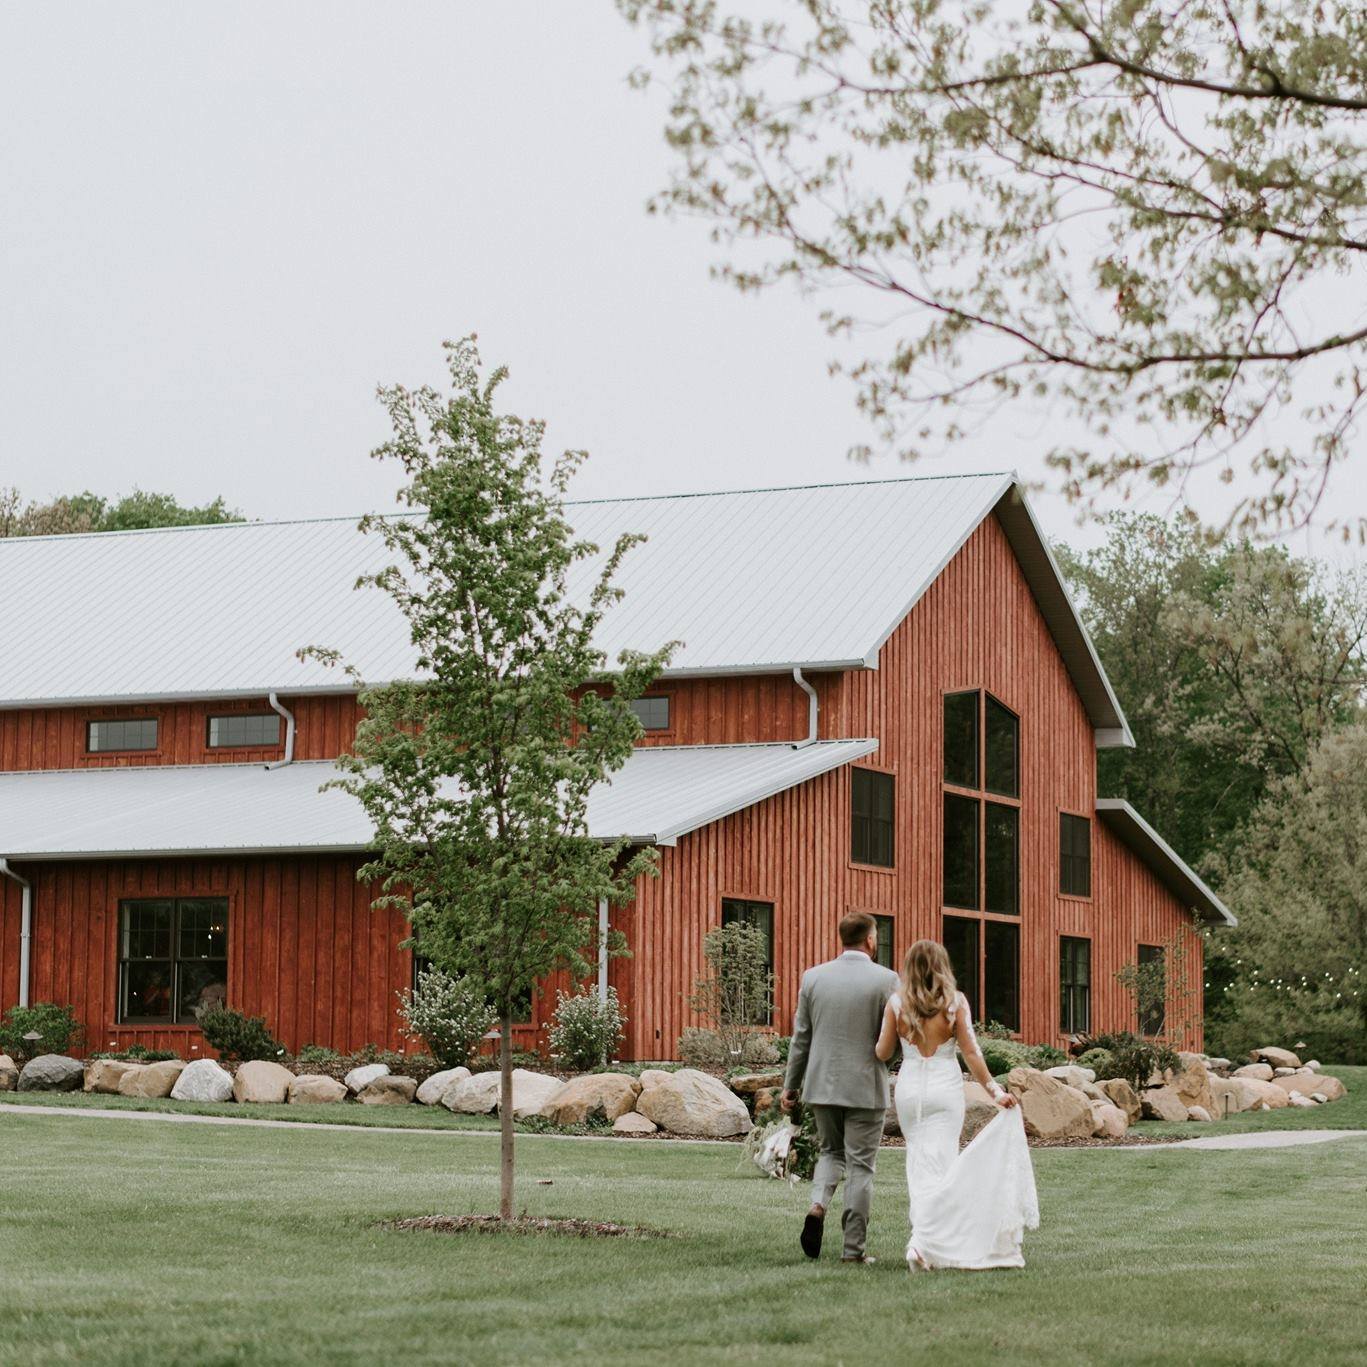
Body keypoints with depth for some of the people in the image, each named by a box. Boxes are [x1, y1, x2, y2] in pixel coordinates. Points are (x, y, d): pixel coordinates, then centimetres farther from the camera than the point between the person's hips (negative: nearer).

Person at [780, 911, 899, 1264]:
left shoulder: (813, 977, 1)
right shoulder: (885, 980, -9)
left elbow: (801, 1037, 6)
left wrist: (790, 1085, 13)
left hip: (822, 1085, 3)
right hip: (866, 1088, -3)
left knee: (831, 1152, 21)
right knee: (860, 1165, 4)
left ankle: (818, 1205, -6)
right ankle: (854, 1248, 5)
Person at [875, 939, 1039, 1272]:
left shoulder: (896, 1003, -2)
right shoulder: (955, 1001, -5)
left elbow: (883, 1053, 3)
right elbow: (970, 1052, -7)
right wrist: (994, 1089, -3)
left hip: (910, 1086, 2)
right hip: (945, 1087, -2)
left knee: (918, 1162, 14)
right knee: (939, 1164, -1)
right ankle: (921, 1241, -16)